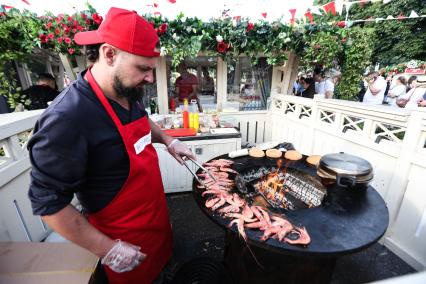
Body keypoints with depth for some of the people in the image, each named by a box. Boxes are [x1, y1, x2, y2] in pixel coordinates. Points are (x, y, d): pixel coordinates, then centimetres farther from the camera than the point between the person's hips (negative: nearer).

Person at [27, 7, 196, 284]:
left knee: (165, 258, 31)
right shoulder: (66, 119, -31)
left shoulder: (129, 93, -7)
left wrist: (168, 140, 0)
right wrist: (107, 249, -18)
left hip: (156, 212, 7)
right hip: (125, 235, -6)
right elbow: (48, 202, -24)